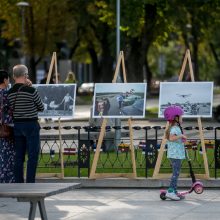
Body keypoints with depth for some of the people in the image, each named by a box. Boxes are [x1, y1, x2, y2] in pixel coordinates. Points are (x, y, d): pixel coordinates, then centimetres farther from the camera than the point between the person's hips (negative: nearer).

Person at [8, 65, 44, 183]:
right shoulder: (31, 90, -14)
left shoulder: (10, 93, 1)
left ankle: (18, 183, 11)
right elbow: (41, 108, -2)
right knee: (33, 155, -1)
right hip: (31, 125, -5)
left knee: (19, 156, 10)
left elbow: (11, 110, 5)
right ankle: (30, 184, -5)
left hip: (17, 125, 5)